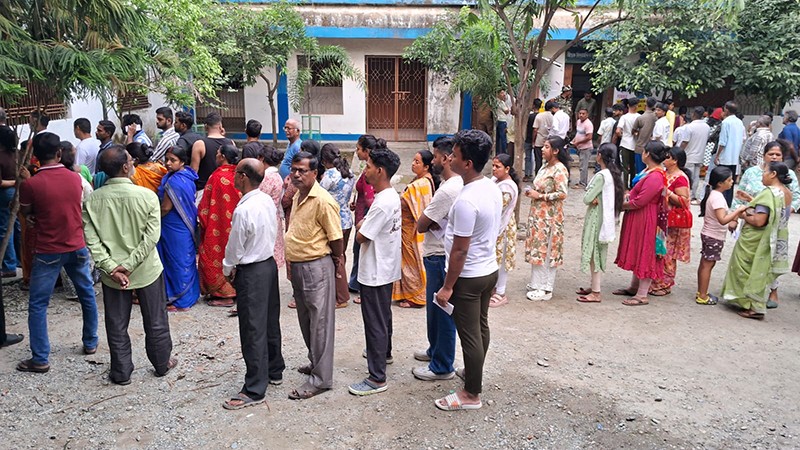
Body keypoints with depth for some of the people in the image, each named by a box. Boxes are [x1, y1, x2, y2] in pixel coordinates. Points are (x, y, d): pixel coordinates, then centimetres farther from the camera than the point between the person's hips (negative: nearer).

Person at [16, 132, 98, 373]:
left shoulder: (30, 184, -14)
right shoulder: (75, 178, -2)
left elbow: (26, 213, 2)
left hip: (48, 252, -3)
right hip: (77, 248, 4)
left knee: (37, 305, 7)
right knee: (87, 296, 17)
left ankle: (40, 359, 10)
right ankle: (91, 342, 28)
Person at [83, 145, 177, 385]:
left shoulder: (92, 199, -8)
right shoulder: (147, 196, -16)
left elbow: (91, 239, -12)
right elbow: (151, 237, -20)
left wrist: (110, 267, -12)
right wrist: (129, 265, -16)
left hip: (111, 273, 2)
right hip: (147, 270, -2)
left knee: (117, 325, 16)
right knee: (155, 320, 16)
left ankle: (121, 372, 28)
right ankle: (162, 363, 33)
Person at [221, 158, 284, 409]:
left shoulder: (243, 210, -24)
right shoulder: (268, 201, 1)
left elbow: (235, 247, -15)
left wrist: (227, 269, 5)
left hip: (251, 273, -9)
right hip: (269, 263, 9)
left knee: (253, 331, 0)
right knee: (270, 322, 20)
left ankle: (254, 390, 10)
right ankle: (275, 371, 36)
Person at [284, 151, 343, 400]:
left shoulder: (323, 201, -19)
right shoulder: (297, 197, 10)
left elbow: (336, 239, -16)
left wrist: (335, 261, -2)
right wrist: (293, 263, 18)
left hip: (317, 267, -9)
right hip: (297, 266, 9)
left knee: (319, 323, 0)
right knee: (306, 320, 20)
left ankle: (321, 378, 9)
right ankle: (315, 362, 38)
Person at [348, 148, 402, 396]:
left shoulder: (382, 203, -26)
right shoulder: (392, 196, 6)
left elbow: (361, 236, -21)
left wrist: (361, 225, -3)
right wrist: (365, 224, -3)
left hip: (375, 273, -10)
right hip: (386, 269, 10)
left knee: (375, 322, -3)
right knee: (383, 315, 26)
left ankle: (377, 378, 5)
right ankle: (384, 352, 47)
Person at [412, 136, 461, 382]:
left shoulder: (448, 190, -24)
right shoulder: (458, 184, 8)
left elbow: (420, 225, -18)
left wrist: (428, 222, 0)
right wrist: (433, 222, -8)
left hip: (439, 258, -10)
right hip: (439, 254, 10)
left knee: (441, 311, 2)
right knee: (435, 307, 23)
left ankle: (442, 366, 16)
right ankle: (436, 350, 40)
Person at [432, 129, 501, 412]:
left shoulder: (466, 201, -27)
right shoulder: (492, 188, 1)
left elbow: (460, 251, -24)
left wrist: (447, 287, -16)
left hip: (469, 277, -9)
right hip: (490, 269, 9)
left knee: (470, 335, 4)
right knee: (481, 327, 23)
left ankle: (471, 395, 18)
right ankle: (474, 373, 43)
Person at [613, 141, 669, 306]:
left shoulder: (655, 177, -22)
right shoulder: (648, 171, 9)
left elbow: (640, 201, -23)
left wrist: (623, 205, -10)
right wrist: (627, 196, 1)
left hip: (645, 220, -10)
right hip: (637, 218, 10)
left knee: (644, 254, -2)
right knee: (637, 253, 17)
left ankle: (642, 295, 5)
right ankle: (634, 287, 30)